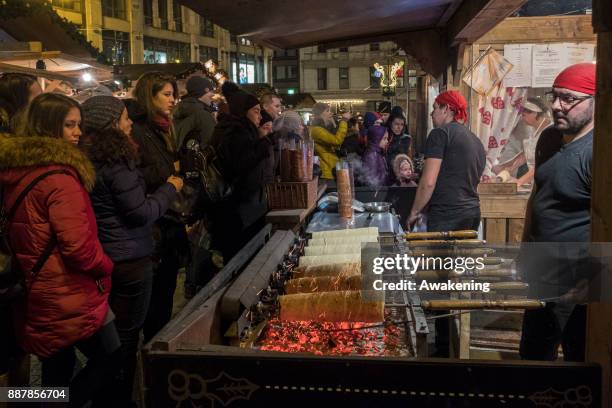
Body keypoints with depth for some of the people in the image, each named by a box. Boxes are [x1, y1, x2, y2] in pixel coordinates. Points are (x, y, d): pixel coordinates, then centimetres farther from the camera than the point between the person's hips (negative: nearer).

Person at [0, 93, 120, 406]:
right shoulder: (59, 177, -22)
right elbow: (79, 247, -26)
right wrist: (106, 266, -8)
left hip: (35, 297, 9)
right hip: (68, 298, -9)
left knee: (56, 370, 21)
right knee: (109, 359, 9)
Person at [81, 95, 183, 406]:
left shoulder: (89, 158, 5)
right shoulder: (116, 161, -20)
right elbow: (142, 213, -19)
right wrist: (170, 188, -5)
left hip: (103, 256, 9)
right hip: (128, 259, -8)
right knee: (126, 333, 6)